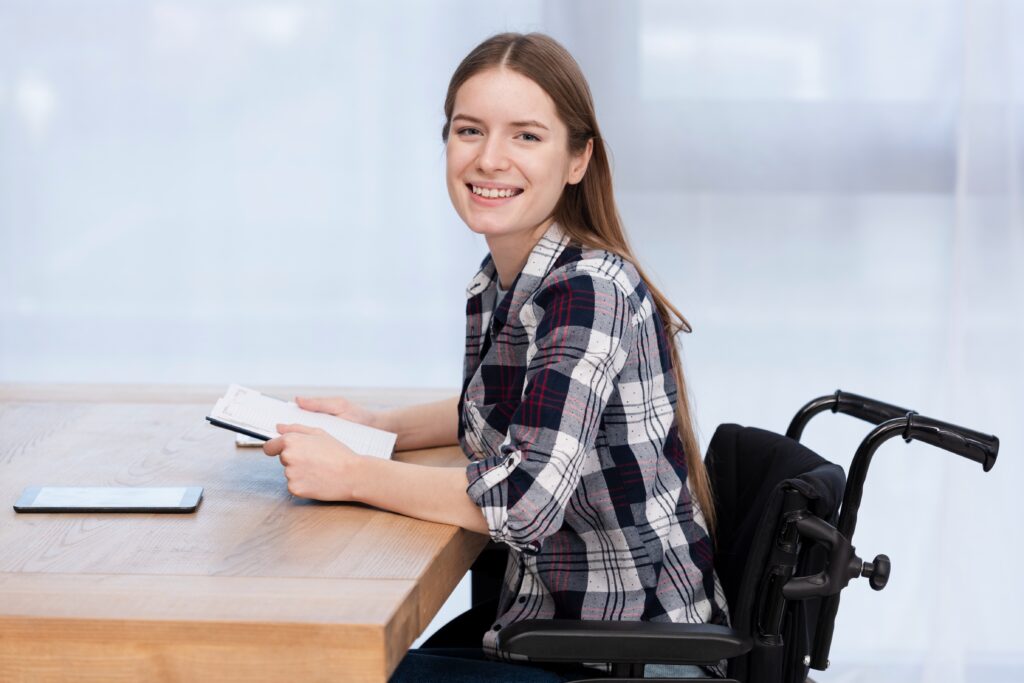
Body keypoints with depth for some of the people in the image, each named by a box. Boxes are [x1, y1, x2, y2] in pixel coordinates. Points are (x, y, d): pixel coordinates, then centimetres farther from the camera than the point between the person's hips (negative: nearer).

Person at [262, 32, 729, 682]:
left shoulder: (590, 290, -21)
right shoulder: (499, 283, 5)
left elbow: (526, 497, -30)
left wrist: (348, 474, -20)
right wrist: (380, 426, 9)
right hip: (550, 625, 8)